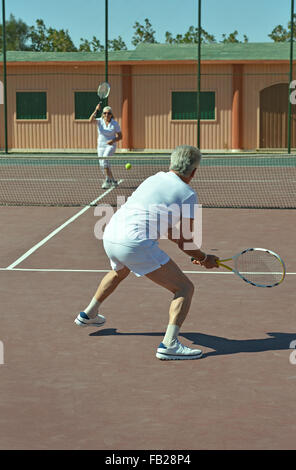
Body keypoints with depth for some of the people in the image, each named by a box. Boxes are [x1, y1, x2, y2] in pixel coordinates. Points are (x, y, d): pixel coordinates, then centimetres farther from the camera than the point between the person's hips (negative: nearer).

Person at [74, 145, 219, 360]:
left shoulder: (154, 179, 21)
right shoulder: (188, 194, 1)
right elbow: (186, 243, 2)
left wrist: (194, 253, 32)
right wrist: (204, 258, 21)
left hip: (110, 235, 8)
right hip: (136, 244, -8)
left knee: (120, 271, 41)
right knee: (185, 288, 0)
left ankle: (89, 314, 55)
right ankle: (169, 344, -15)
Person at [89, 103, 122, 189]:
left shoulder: (115, 124, -6)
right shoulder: (100, 121, -3)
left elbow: (120, 136, -2)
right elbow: (91, 120, -23)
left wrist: (113, 140, -20)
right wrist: (96, 110, -33)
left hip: (110, 146, -4)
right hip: (101, 146, 4)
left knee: (104, 159, -29)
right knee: (103, 165, 6)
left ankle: (107, 180, -25)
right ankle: (113, 181, 26)